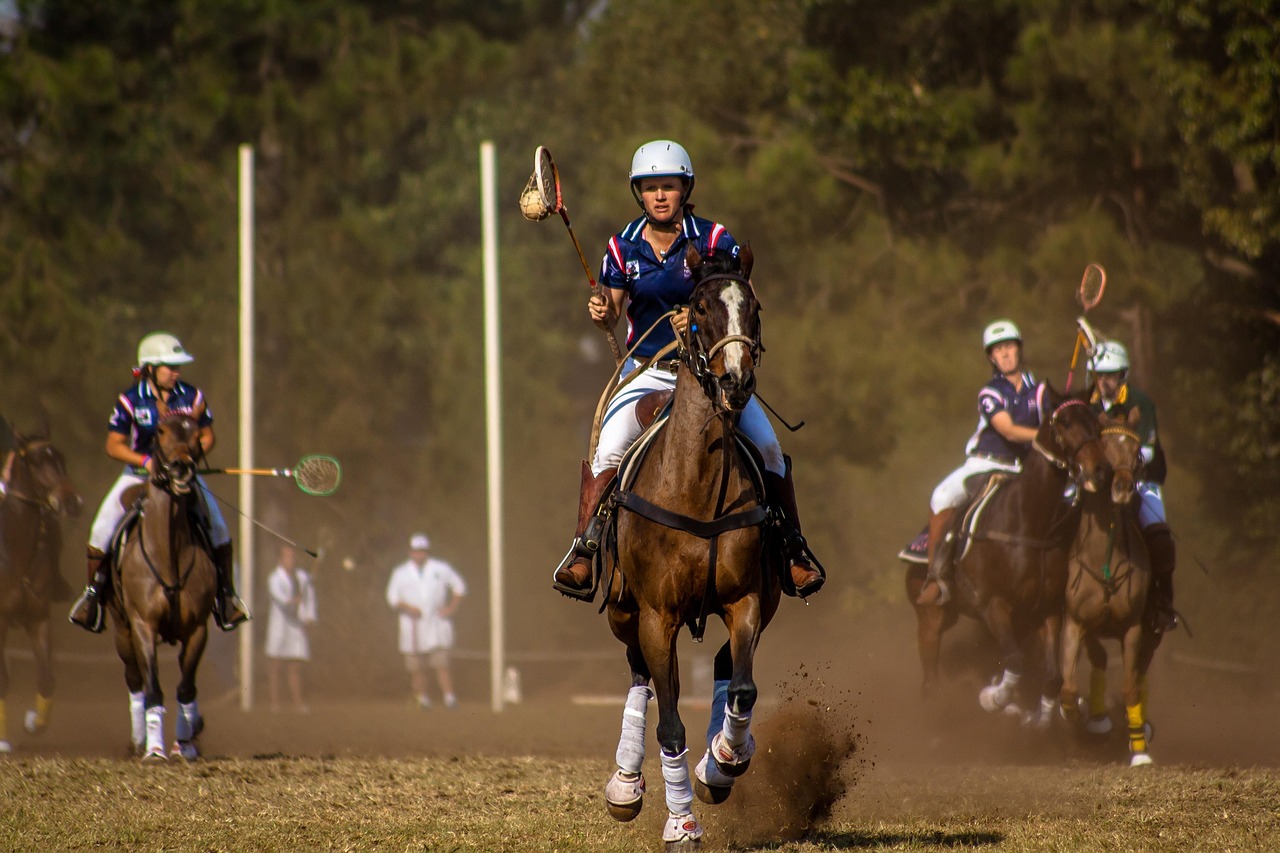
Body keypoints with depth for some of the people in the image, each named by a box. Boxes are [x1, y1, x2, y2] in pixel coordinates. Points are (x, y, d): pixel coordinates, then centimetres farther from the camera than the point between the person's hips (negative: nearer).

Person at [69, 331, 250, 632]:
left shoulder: (193, 397, -6)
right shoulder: (130, 401, -11)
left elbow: (208, 437, 3)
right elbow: (114, 445, -9)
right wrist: (146, 461, -24)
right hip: (139, 474, -1)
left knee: (218, 527, -13)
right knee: (101, 528, -14)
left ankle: (225, 594, 4)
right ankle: (94, 592, 7)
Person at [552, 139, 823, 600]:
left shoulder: (715, 241, -5)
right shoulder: (623, 246, 1)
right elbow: (612, 315, 3)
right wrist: (600, 310, -21)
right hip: (647, 370, 1)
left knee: (768, 447, -15)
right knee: (606, 452, -22)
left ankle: (793, 548, 1)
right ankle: (582, 549, -10)